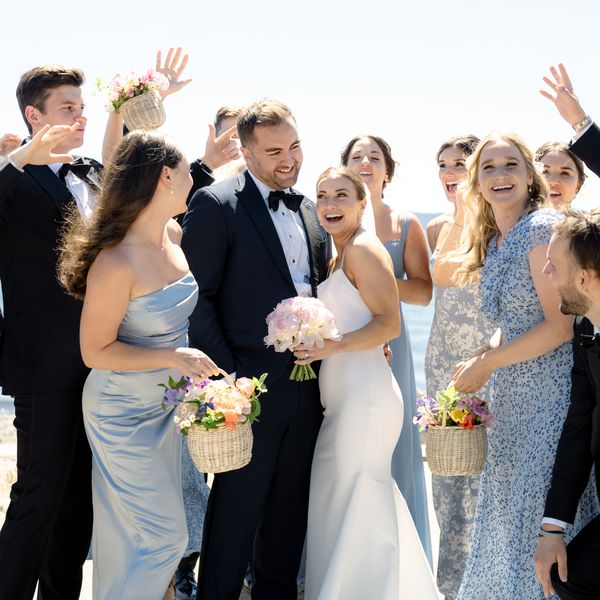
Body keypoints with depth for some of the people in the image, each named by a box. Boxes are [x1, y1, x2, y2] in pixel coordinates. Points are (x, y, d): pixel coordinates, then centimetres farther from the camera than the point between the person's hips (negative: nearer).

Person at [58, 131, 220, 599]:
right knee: (165, 538, -1)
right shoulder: (116, 263, -27)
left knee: (133, 534, 17)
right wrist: (171, 357, -27)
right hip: (124, 415, -7)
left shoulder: (174, 235, -3)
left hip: (166, 404, 7)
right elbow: (96, 351, -20)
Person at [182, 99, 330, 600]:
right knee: (237, 505, 2)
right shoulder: (216, 204, -8)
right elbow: (198, 296, -11)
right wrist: (226, 375, -16)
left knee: (291, 504, 15)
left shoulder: (308, 209, 13)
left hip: (307, 383, 6)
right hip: (252, 384, -6)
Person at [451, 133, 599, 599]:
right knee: (506, 514, 12)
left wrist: (486, 364, -11)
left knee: (540, 518, -4)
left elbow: (560, 324, -17)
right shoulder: (493, 243, 13)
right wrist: (484, 361, 3)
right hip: (512, 401, 8)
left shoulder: (543, 227, -13)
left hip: (552, 392, -8)